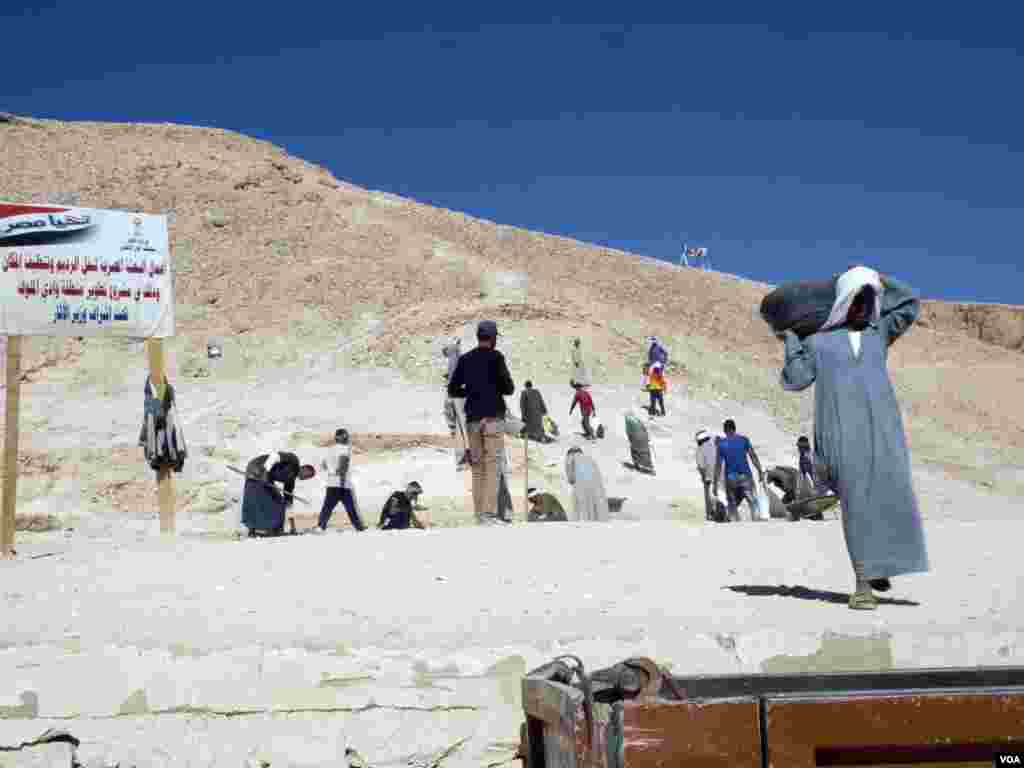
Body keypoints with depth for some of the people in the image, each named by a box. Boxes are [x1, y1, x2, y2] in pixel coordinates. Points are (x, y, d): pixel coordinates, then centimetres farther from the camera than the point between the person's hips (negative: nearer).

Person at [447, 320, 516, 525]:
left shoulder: (464, 360, 9)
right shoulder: (496, 357, -4)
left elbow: (452, 390, 11)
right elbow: (509, 388, -5)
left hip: (472, 419, 5)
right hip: (493, 417, -4)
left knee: (477, 467, 8)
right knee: (492, 466, -4)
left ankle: (479, 514, 7)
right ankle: (489, 513, -9)